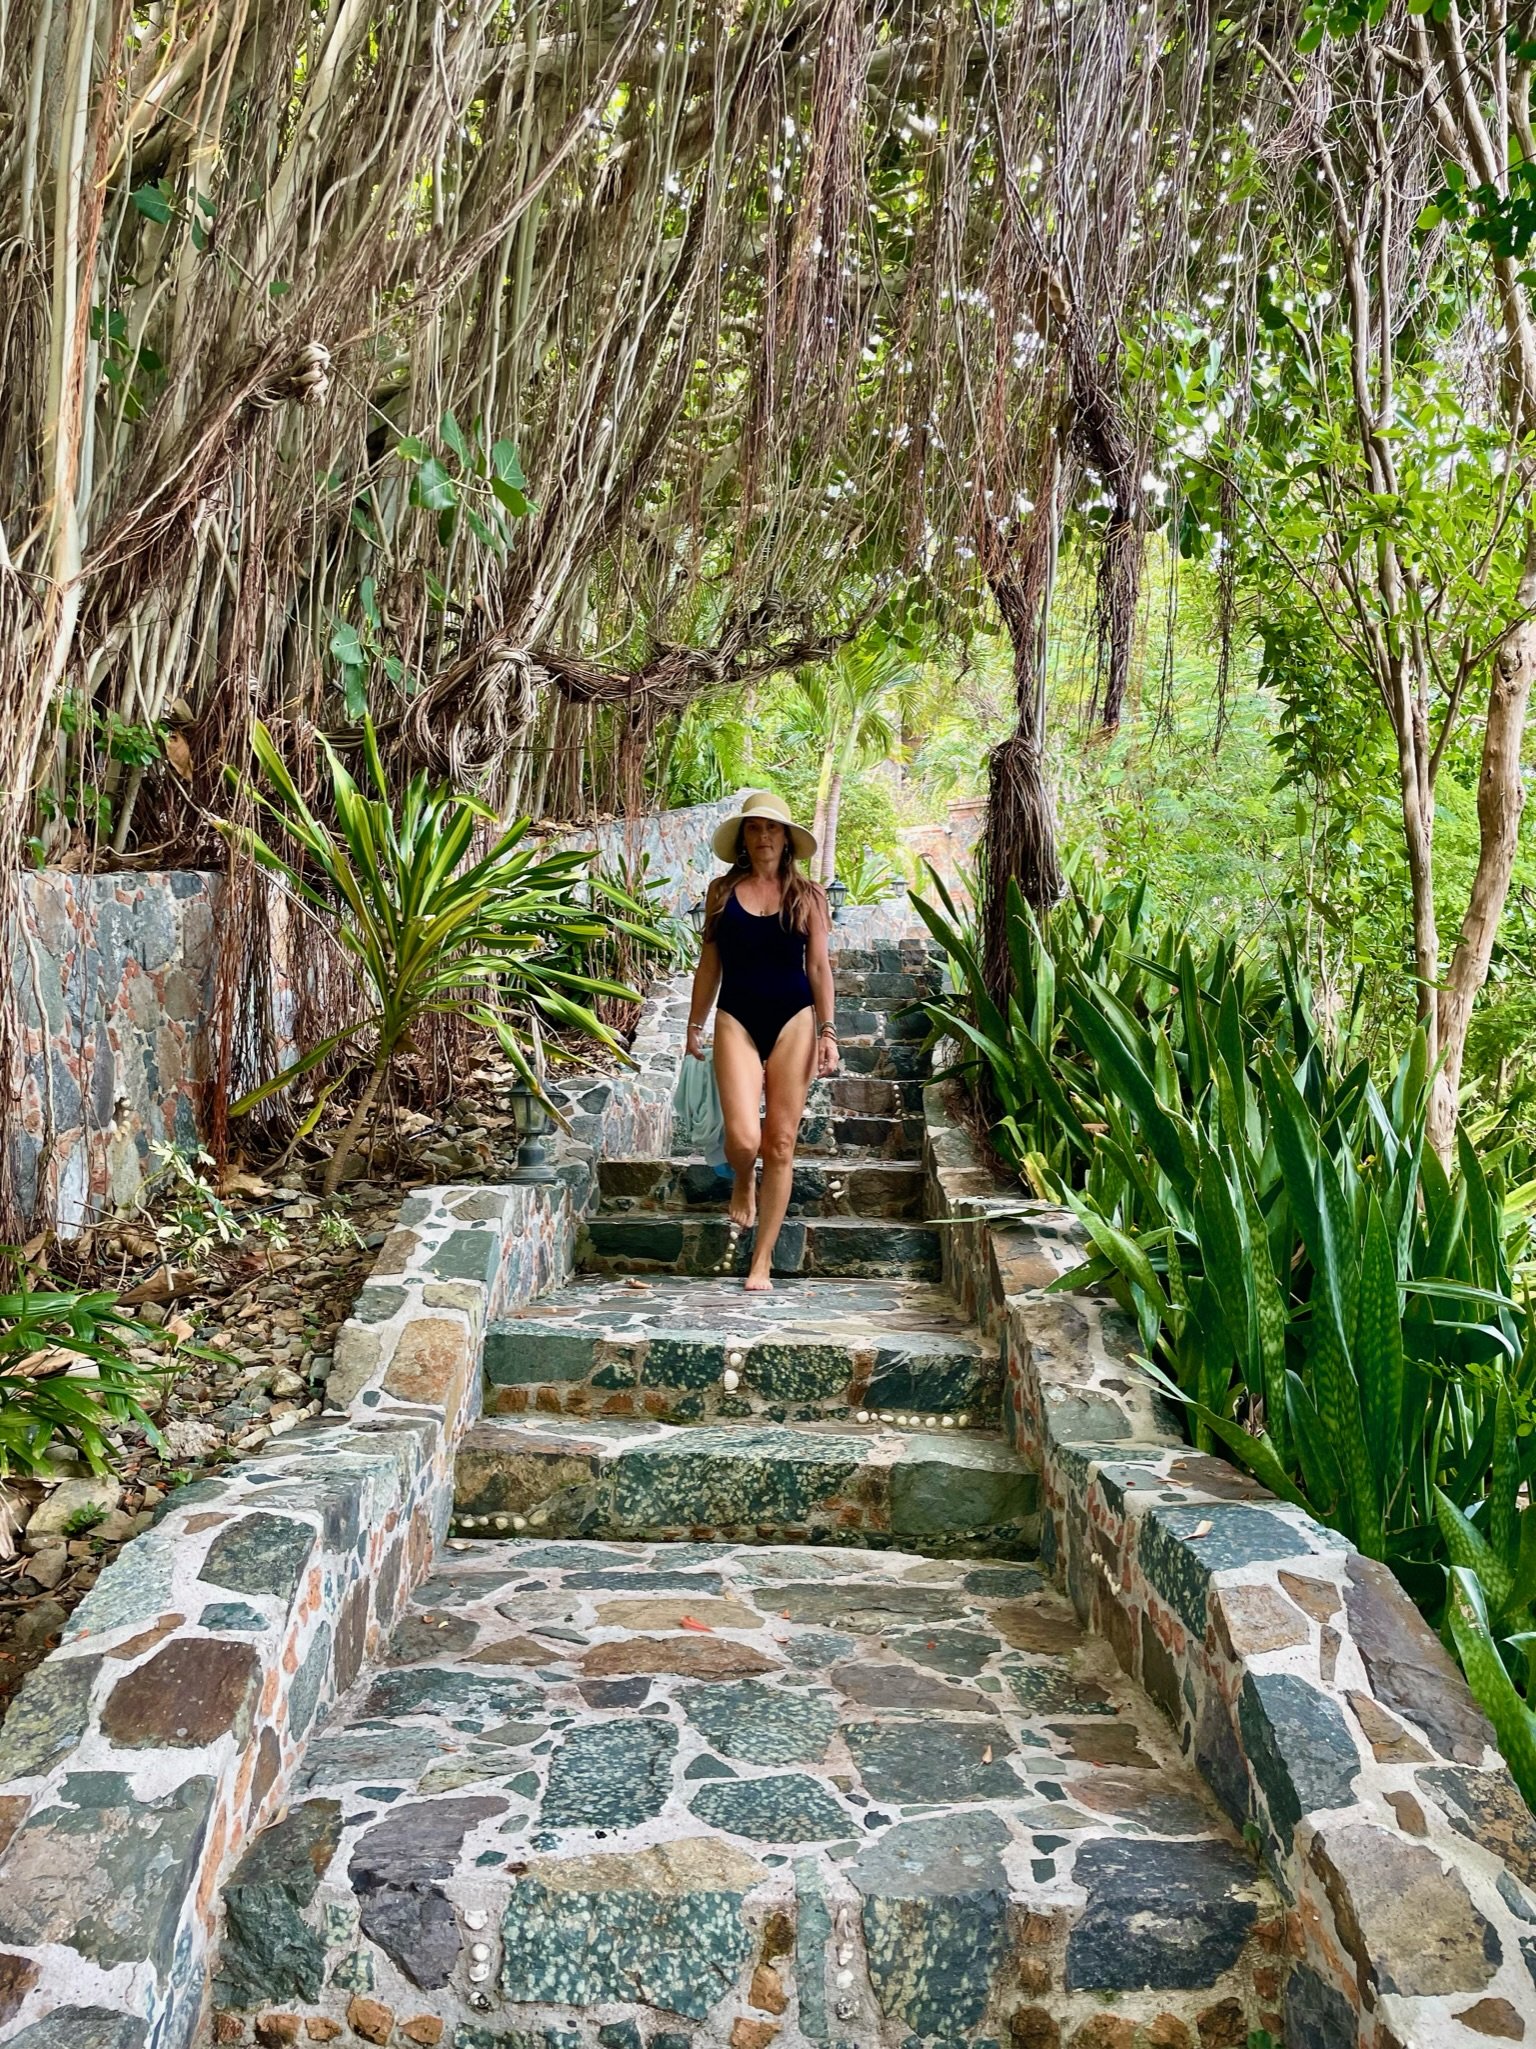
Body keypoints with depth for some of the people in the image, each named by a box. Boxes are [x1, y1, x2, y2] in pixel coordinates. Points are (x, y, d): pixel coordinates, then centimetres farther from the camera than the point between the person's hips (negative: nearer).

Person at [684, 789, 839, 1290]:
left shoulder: (807, 895, 5)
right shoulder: (722, 891, 7)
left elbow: (819, 966, 4)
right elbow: (709, 964, 12)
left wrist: (827, 1031, -2)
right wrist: (695, 1024, 10)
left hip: (792, 1021, 0)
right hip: (736, 1020, 0)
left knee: (780, 1145, 1)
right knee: (742, 1137, -15)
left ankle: (762, 1261, 10)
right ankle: (742, 1184, 24)